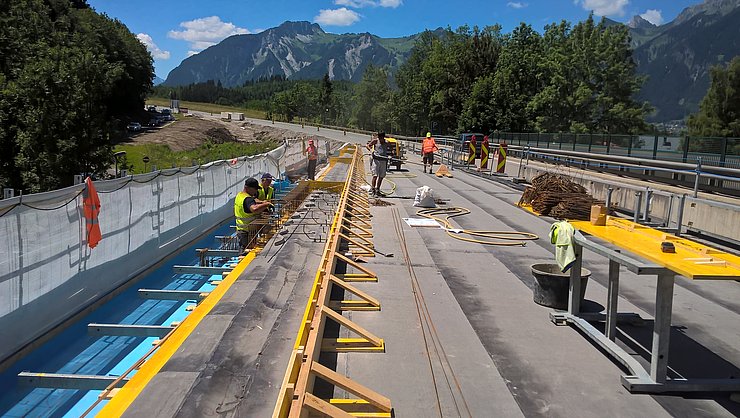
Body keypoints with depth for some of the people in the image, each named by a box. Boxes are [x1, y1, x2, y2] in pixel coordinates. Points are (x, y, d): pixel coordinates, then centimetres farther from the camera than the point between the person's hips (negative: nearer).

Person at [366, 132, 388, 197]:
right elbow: (368, 145, 5)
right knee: (375, 175, -12)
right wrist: (371, 150, -16)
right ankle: (372, 189, -9)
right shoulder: (375, 141, 1)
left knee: (381, 176, 7)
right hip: (376, 159, -3)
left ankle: (377, 189, 18)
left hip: (383, 160, 3)